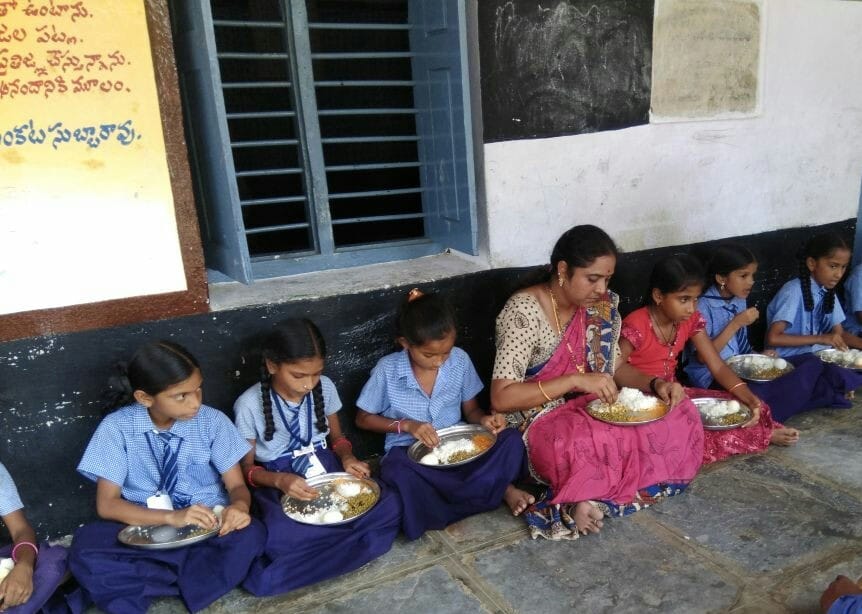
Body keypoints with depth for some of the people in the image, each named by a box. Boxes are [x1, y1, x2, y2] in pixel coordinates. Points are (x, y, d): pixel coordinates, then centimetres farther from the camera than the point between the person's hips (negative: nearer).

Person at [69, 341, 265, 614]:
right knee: (85, 548, -29)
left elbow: (237, 485, -3)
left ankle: (137, 587, -17)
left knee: (250, 535, -30)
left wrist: (239, 506, -29)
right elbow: (107, 504, -11)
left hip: (207, 529, 1)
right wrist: (171, 517, -27)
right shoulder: (117, 427, -9)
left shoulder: (213, 421, -7)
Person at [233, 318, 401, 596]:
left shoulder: (325, 387, -3)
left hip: (326, 470, 4)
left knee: (387, 507, -21)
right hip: (277, 482, -4)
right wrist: (280, 480, -25)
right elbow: (247, 467, -4)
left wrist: (347, 458, -11)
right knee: (281, 539, -37)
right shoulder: (250, 405, -13)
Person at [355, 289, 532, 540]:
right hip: (410, 452, -2)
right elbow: (363, 418, -1)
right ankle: (497, 490, -24)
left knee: (510, 440, -22)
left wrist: (483, 419, -17)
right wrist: (406, 425, -16)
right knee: (395, 472, -38)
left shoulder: (460, 361, -6)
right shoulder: (387, 370, -12)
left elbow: (471, 409, 7)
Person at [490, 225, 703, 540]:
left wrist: (654, 384, -10)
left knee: (681, 417, -11)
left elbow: (615, 365, 11)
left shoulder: (601, 305, 0)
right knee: (604, 445, -37)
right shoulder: (524, 311, -21)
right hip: (541, 423, -7)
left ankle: (587, 497, -12)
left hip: (594, 409, 8)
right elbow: (501, 398, -25)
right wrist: (576, 380, -31)